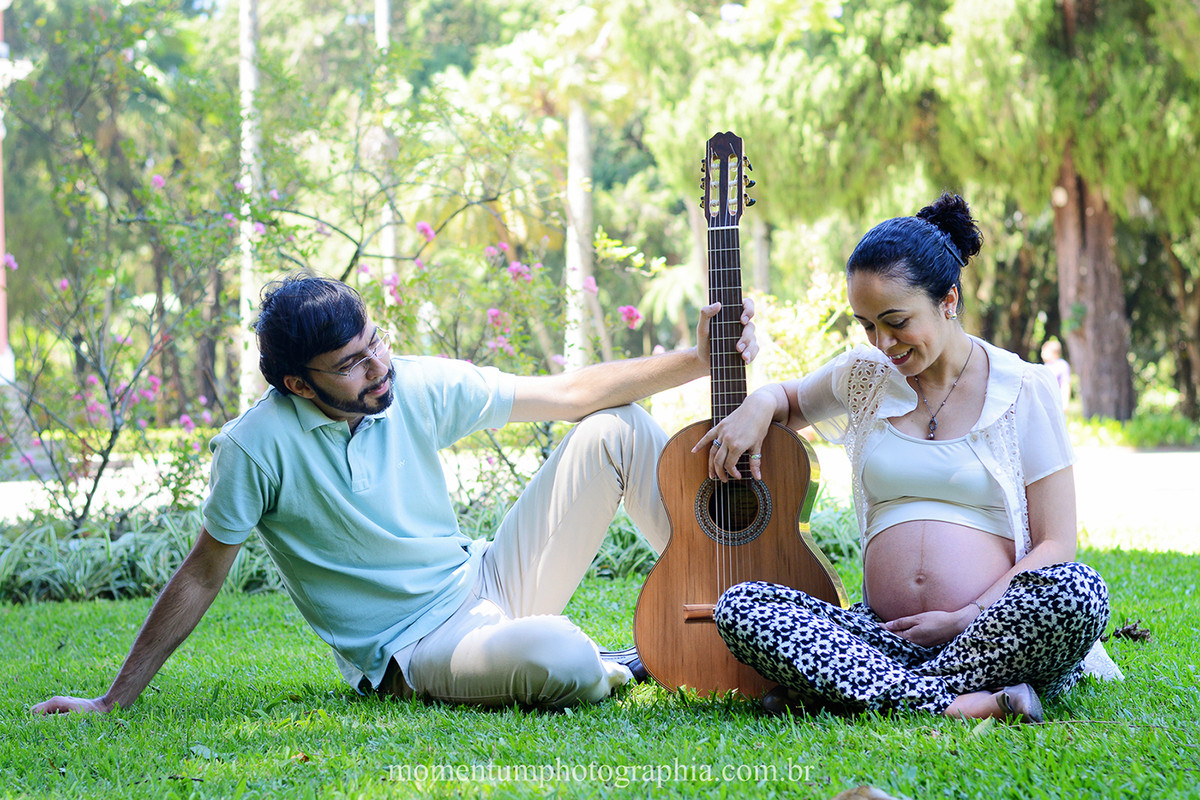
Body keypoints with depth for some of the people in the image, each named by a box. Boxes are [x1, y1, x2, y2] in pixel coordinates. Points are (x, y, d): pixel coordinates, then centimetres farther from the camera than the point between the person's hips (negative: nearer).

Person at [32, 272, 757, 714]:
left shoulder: (419, 387, -4)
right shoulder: (258, 446, -17)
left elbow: (570, 392, 2)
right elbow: (203, 576, -8)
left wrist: (697, 361, -6)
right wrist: (114, 701, -6)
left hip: (488, 582, 6)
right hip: (413, 651, -5)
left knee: (614, 428, -7)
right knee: (560, 660, -38)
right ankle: (616, 673, 0)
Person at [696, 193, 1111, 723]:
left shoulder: (1023, 390, 4)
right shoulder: (863, 376, 15)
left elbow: (1055, 544, 1)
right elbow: (789, 400, 36)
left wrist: (969, 619, -13)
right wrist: (757, 406, 10)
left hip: (996, 636, -3)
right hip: (885, 633, 3)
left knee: (1078, 592, -36)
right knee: (739, 607, -22)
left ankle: (837, 690, -28)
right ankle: (966, 704, -33)